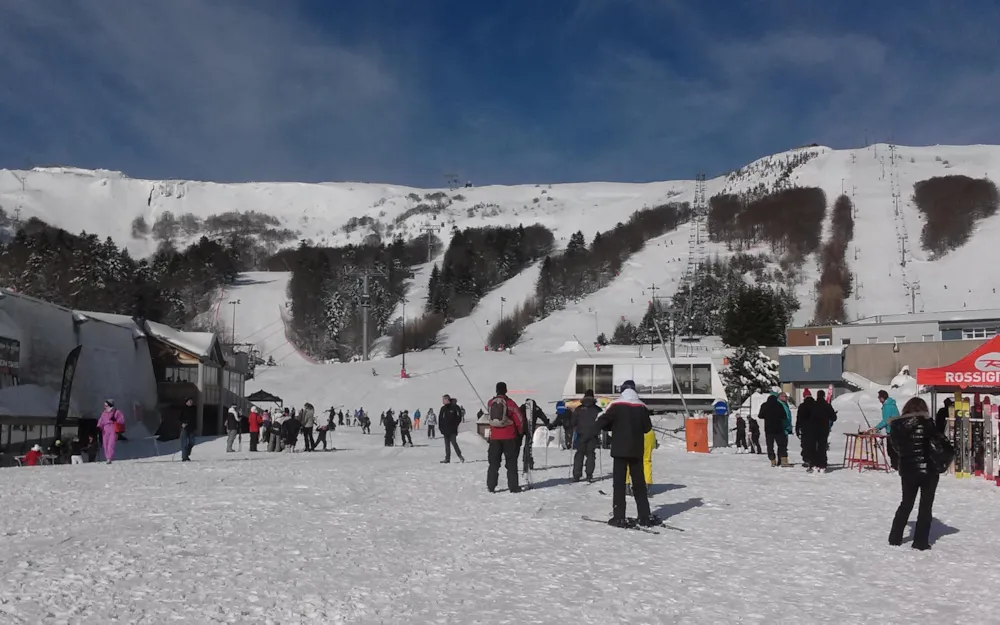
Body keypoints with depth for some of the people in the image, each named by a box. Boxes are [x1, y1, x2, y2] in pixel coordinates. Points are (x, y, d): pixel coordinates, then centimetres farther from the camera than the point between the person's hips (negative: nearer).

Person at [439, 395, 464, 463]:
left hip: (452, 430, -5)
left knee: (454, 443, -10)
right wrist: (441, 428, 5)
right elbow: (440, 419, 13)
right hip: (445, 430, 5)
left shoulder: (454, 407, -6)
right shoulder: (443, 408, 10)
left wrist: (455, 425, -7)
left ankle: (460, 456, 2)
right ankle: (447, 458, 11)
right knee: (447, 444, 7)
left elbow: (459, 417, -4)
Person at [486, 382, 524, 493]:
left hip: (494, 437, 3)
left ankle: (491, 486, 10)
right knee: (511, 463, 4)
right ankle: (513, 486, 3)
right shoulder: (509, 403, -8)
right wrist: (520, 431, 11)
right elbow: (519, 419, -6)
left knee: (494, 463, 11)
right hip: (509, 437, -3)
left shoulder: (490, 403, 2)